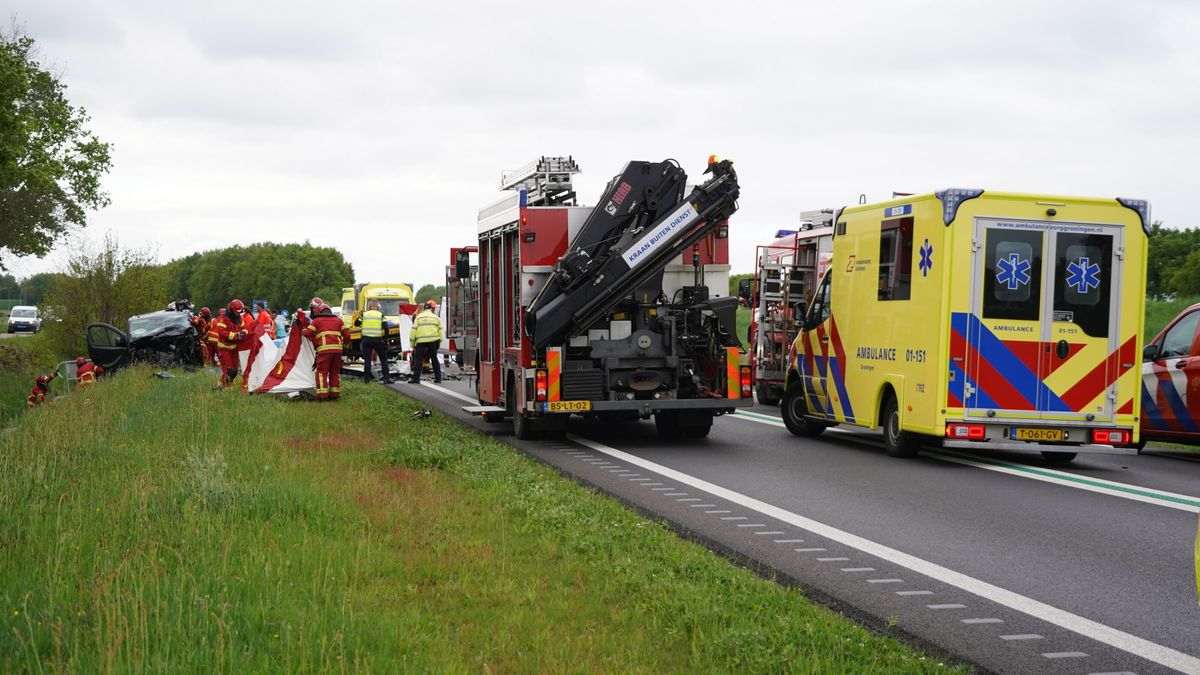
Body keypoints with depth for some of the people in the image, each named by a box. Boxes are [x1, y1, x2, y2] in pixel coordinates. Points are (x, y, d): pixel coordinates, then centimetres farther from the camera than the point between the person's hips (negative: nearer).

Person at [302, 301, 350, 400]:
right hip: (338, 349, 4)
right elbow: (347, 334, 14)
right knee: (335, 372, 13)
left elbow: (307, 333, 3)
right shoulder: (338, 320, 20)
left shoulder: (317, 321, 9)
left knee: (322, 371, -1)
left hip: (324, 350, -4)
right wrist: (345, 345, 28)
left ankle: (322, 394, -9)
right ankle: (334, 394, 13)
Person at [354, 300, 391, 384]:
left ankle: (366, 378, 3)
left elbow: (356, 323, 9)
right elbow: (386, 328, -8)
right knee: (383, 359, 8)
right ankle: (386, 378, 3)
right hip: (377, 340, -1)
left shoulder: (364, 314, 1)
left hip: (366, 340, 1)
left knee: (367, 359, 7)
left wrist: (359, 316, 25)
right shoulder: (381, 315, -3)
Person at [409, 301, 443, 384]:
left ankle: (416, 378, -6)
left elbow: (413, 331, 0)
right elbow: (440, 331, 10)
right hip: (433, 341, 2)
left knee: (418, 359, 0)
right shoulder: (436, 318, 9)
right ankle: (438, 377, 14)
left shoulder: (419, 317, 3)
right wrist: (439, 344, 18)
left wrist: (412, 344, 5)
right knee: (434, 359, 12)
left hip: (421, 342, -2)